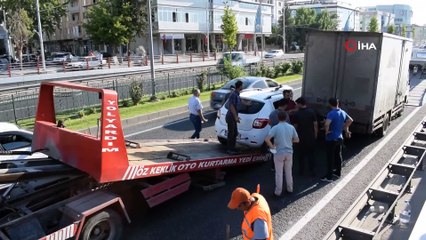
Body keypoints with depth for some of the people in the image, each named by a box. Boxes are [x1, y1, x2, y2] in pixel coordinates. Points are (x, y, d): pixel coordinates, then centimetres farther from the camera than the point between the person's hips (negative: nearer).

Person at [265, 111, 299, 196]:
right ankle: (290, 189, 29)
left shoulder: (275, 128, -12)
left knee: (279, 173, 5)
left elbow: (267, 139, -21)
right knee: (288, 172, 18)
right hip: (289, 152, 4)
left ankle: (278, 192, 12)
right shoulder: (291, 127, 0)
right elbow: (297, 140, 6)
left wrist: (271, 146, -5)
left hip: (279, 153, -3)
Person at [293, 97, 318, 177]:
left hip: (301, 137, -2)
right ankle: (312, 171, 12)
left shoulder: (297, 114, -10)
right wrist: (315, 134, 8)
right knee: (311, 155, 11)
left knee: (301, 155, 12)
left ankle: (301, 171, 19)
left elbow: (295, 126, -6)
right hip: (311, 137, 2)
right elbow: (315, 124, -3)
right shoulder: (312, 112, -5)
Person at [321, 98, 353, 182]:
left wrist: (326, 131, -20)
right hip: (339, 138, 8)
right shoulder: (342, 112, 4)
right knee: (338, 156, 19)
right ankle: (338, 173, 33)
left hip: (331, 139, -8)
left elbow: (326, 124, -37)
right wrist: (345, 128, 19)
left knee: (330, 158, 1)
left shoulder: (331, 113, -22)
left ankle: (329, 177, 9)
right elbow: (350, 120, 19)